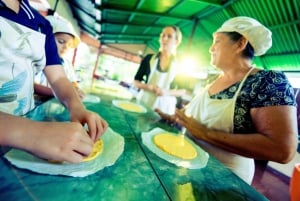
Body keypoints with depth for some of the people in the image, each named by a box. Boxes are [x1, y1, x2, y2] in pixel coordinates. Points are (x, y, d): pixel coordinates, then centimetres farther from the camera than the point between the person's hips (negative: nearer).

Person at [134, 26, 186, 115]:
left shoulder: (180, 65, 0)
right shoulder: (149, 58, 1)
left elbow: (183, 91, 2)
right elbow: (136, 81, 4)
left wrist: (167, 92, -16)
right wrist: (149, 87, -15)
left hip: (164, 107, -1)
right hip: (143, 102, 1)